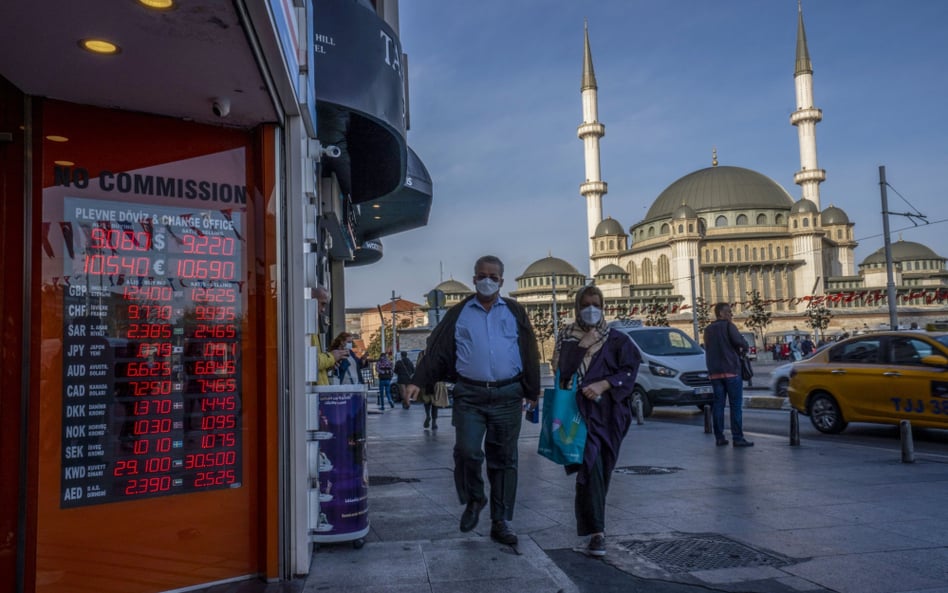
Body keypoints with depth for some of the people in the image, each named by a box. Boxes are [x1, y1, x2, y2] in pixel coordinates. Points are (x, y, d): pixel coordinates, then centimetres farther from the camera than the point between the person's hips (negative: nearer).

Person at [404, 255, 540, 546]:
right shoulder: (458, 313, 8)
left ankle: (501, 522, 17)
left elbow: (530, 353, 10)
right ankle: (473, 500, 18)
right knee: (467, 452, -11)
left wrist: (532, 391, 6)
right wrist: (418, 382, -8)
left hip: (507, 395, 1)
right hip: (469, 395, -1)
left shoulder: (515, 312, 10)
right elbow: (437, 350, 2)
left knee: (503, 459, 6)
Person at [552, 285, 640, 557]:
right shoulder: (567, 337, 12)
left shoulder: (616, 340, 10)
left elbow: (629, 370, -2)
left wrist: (604, 384, -14)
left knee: (601, 468, 7)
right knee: (591, 465, -16)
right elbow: (561, 370, 4)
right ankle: (597, 533, -16)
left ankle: (584, 510, 31)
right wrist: (584, 347, -6)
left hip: (608, 411, 2)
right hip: (580, 409, -1)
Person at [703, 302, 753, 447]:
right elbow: (740, 342, -15)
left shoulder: (708, 330, 14)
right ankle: (738, 438, -6)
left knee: (718, 404, 6)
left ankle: (719, 437, 5)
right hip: (731, 370, -6)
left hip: (714, 372, 6)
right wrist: (743, 350, 5)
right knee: (735, 405, -4)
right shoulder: (728, 326, -5)